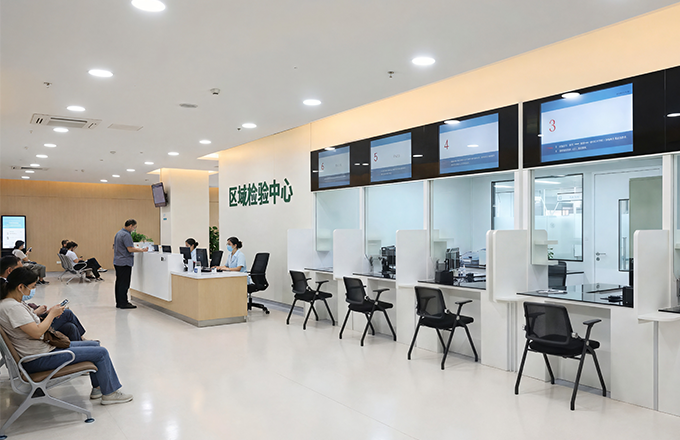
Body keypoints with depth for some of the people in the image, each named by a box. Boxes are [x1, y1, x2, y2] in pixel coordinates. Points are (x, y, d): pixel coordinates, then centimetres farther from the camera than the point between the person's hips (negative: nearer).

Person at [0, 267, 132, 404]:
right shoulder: (12, 307, -25)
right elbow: (36, 332, -29)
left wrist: (47, 313, 3)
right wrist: (52, 314, -13)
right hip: (38, 360, -11)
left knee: (95, 345, 15)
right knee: (101, 352, -8)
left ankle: (97, 388, 22)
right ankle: (110, 393, 9)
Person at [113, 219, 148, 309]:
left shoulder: (118, 233, 15)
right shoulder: (126, 235, -17)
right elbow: (130, 249, -22)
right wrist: (142, 250, -15)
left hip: (117, 262, 10)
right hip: (125, 263, -10)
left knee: (119, 283, 12)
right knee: (124, 284, -6)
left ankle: (119, 302, 17)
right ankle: (123, 303, -3)